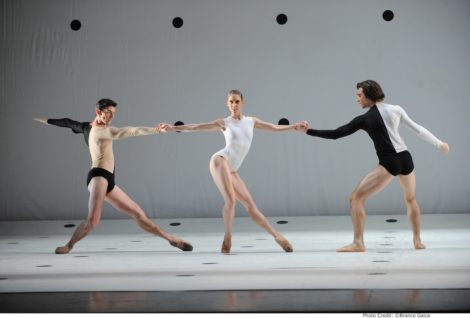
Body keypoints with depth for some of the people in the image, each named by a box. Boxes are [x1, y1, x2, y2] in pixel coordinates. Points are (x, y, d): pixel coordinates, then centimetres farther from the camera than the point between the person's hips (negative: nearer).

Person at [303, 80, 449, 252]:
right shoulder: (396, 109, 6)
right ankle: (418, 241, 32)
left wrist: (309, 131, 4)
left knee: (355, 198, -2)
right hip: (406, 160, 6)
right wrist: (439, 144, 21)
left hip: (389, 163, -6)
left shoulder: (363, 119, -4)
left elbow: (335, 134, -3)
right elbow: (418, 129, 11)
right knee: (411, 199, 30)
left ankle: (358, 242, -11)